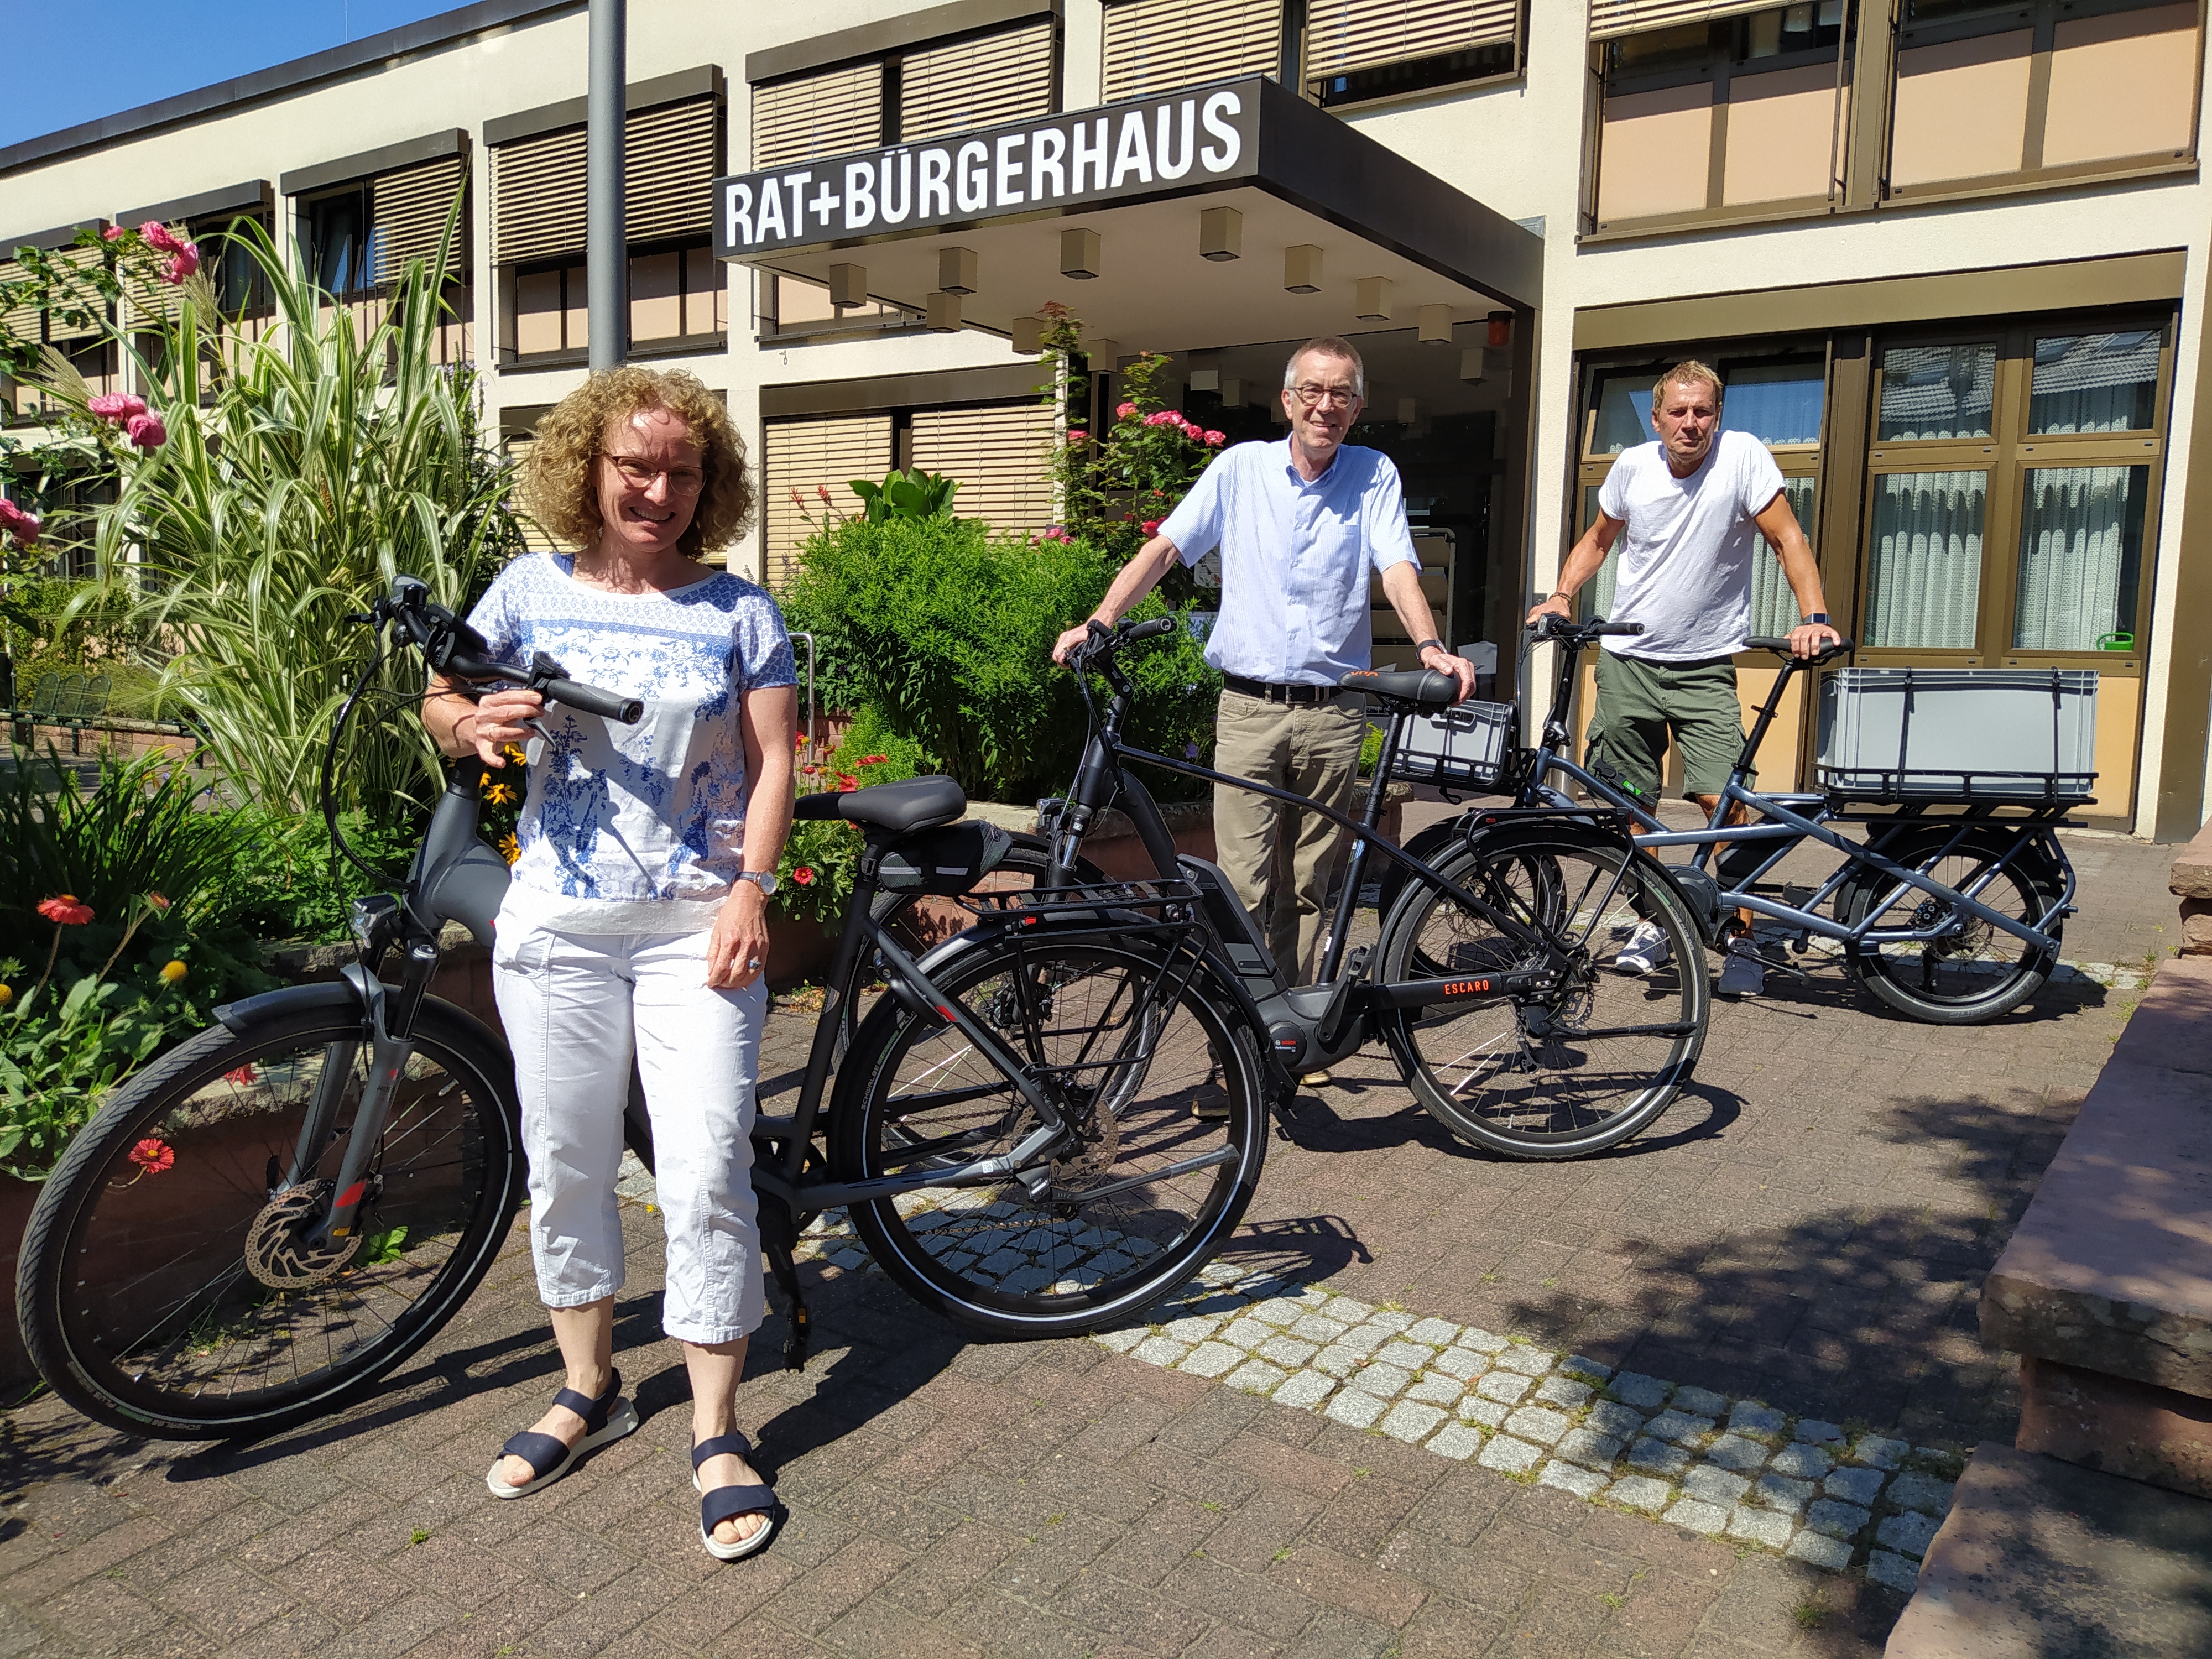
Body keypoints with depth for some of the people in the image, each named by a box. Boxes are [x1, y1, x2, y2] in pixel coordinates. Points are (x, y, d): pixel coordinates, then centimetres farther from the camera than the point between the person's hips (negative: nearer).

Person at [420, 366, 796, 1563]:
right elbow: (442, 706, 14)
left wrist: (749, 892, -14)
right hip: (557, 922, 3)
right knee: (564, 1165, 11)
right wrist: (475, 723, -10)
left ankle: (717, 1432, 9)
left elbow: (772, 763, -2)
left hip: (698, 926, -2)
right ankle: (588, 1389, 32)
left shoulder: (737, 612, 2)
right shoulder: (531, 590, 7)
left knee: (707, 1174, -5)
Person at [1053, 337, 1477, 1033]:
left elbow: (1398, 570, -6)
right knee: (1244, 886, -4)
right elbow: (1165, 546, 0)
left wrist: (1430, 647, -26)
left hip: (1334, 713, 1)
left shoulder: (1375, 475, 5)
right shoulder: (1241, 467, 5)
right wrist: (1099, 621, -15)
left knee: (1306, 888, 9)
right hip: (1250, 708, -1)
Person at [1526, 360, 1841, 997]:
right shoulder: (1632, 467, -1)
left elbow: (1788, 540, -10)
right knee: (1630, 801, 7)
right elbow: (1598, 539, 15)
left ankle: (1744, 940, 2)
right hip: (1626, 660, 3)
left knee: (1722, 800, -13)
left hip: (1705, 666, -3)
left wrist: (1814, 618, -23)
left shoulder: (1743, 456, -10)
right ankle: (1651, 924, 25)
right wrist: (1562, 595, 0)